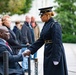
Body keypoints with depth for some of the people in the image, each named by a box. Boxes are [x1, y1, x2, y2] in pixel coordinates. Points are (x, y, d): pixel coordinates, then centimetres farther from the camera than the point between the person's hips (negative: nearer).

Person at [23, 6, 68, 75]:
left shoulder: (55, 25, -15)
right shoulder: (46, 25, 12)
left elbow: (57, 42, -20)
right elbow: (41, 40, 12)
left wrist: (56, 59, -22)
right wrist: (30, 50, 4)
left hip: (55, 53, -9)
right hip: (48, 53, 9)